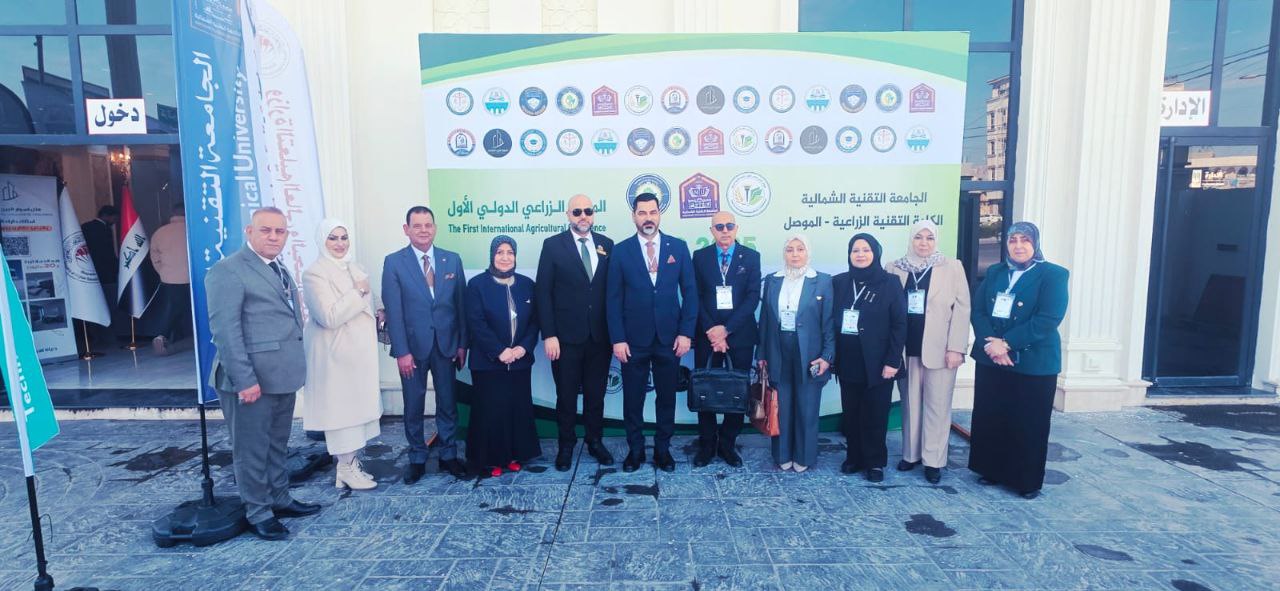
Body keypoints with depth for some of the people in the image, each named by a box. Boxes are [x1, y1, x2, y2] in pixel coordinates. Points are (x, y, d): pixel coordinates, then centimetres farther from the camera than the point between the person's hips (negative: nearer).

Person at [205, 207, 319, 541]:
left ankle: (280, 500, 32)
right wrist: (244, 379, -21)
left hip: (283, 376, 8)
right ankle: (258, 514, 17)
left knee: (277, 445, 19)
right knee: (252, 449, 5)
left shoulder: (280, 271, 16)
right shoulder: (228, 271, -11)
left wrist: (296, 368, 14)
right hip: (252, 379, -8)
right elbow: (224, 329, -17)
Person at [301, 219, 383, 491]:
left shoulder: (354, 268, 11)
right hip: (336, 354, -8)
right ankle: (346, 471, 10)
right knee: (341, 407, -1)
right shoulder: (315, 273, -13)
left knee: (357, 405, 11)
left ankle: (351, 463, 22)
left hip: (359, 351, 8)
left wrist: (377, 318, 5)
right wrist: (359, 292, -18)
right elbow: (329, 317, -23)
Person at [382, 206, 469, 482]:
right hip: (413, 345, -2)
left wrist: (462, 343, 1)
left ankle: (449, 455, 24)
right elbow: (393, 311, -7)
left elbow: (461, 304, 4)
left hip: (446, 344, 2)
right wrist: (402, 351, -11)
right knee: (413, 406, 9)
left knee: (448, 403, 11)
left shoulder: (452, 260, 4)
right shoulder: (394, 262, -3)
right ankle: (417, 459, 24)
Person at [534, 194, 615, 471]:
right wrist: (549, 335, -11)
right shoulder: (553, 245, -2)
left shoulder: (607, 245, 6)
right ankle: (566, 445, 25)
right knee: (566, 395, 9)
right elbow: (543, 292, -5)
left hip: (600, 336, 3)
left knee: (596, 393, 13)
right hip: (566, 336, -2)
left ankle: (595, 442, 28)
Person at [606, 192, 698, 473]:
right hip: (634, 339, -1)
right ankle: (635, 449, 24)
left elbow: (690, 292, 3)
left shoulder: (678, 247, 3)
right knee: (632, 398, 8)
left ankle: (663, 449, 26)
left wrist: (686, 332, -5)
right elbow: (614, 299, -1)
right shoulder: (621, 251, 0)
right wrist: (617, 339, -7)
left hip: (669, 338, 1)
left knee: (667, 397, 10)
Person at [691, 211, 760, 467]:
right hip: (707, 335, 0)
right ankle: (706, 445, 19)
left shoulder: (751, 257, 3)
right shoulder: (700, 256, 5)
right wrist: (710, 331, -11)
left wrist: (726, 328, -13)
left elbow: (753, 297, -5)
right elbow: (696, 297, 0)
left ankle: (727, 444, 20)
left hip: (740, 335, 0)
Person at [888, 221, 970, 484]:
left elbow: (962, 309, -2)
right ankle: (911, 453, 23)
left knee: (937, 406, 3)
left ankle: (934, 460, 12)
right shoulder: (895, 269, 6)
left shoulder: (952, 268, 2)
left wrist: (956, 348, -10)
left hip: (939, 350, -2)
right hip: (906, 349, 2)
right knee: (910, 404, 11)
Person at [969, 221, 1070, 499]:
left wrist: (1006, 343, -20)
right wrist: (989, 343, -15)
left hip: (1033, 362, -4)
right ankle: (992, 470, 26)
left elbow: (1047, 320, -15)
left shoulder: (1054, 275, -5)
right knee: (990, 419, 10)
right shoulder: (994, 272, 10)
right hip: (990, 359, 4)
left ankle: (1028, 480, 21)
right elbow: (977, 311, 2)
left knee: (1028, 424, 5)